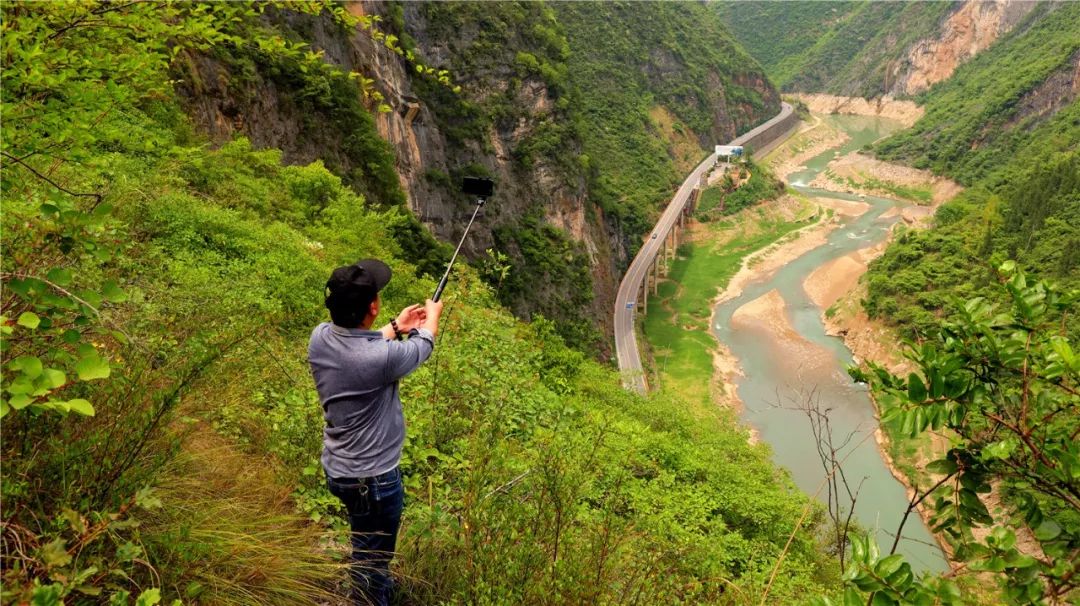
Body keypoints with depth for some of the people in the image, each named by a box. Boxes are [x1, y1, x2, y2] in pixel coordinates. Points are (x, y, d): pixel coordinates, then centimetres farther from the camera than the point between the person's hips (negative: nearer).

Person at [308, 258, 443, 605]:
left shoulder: (320, 338, -11)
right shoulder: (382, 357, -31)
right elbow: (424, 345, -8)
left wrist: (396, 327, 21)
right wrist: (433, 314, 13)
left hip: (336, 469, 8)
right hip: (373, 479, -8)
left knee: (365, 545, 33)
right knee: (371, 558, 14)